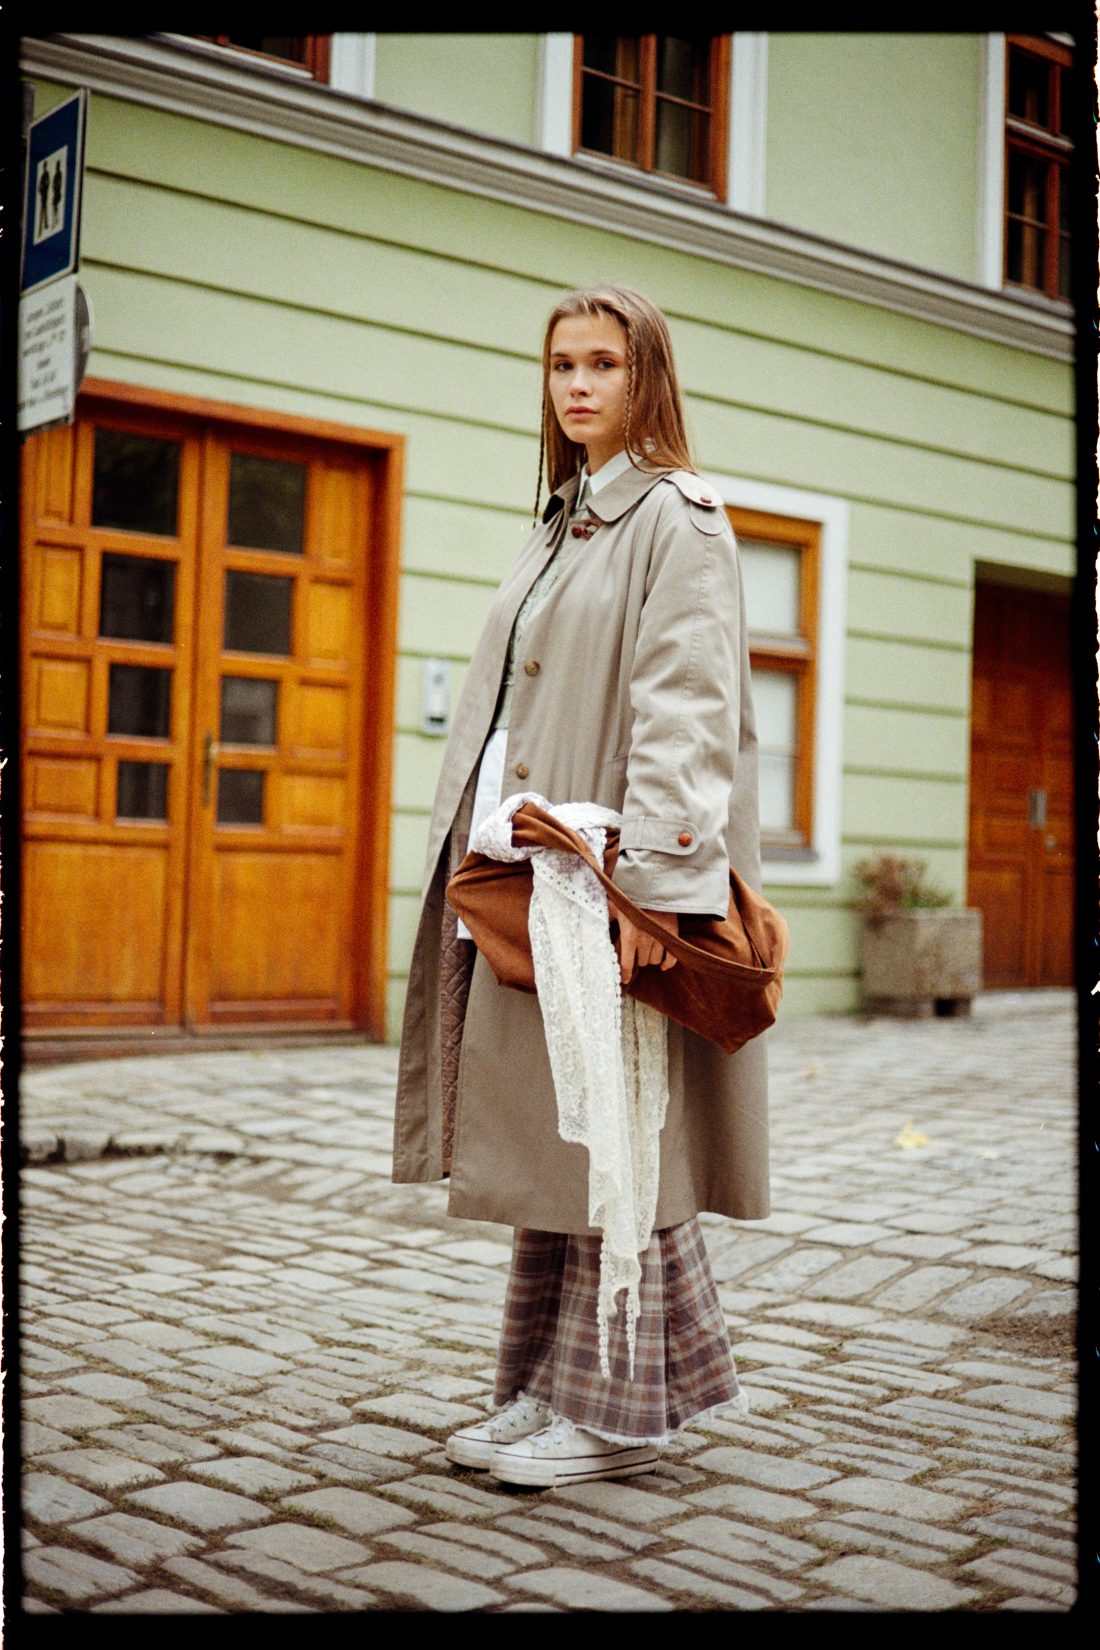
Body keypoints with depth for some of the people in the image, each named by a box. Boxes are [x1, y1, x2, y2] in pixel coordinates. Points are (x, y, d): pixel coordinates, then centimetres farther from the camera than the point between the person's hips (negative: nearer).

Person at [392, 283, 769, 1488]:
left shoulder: (678, 519, -5)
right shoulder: (561, 525, 21)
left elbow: (684, 710, -16)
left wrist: (650, 873, -25)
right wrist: (475, 848, 14)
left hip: (611, 880, -8)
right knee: (541, 1135, 10)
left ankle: (620, 1408, 10)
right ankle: (549, 1391, 21)